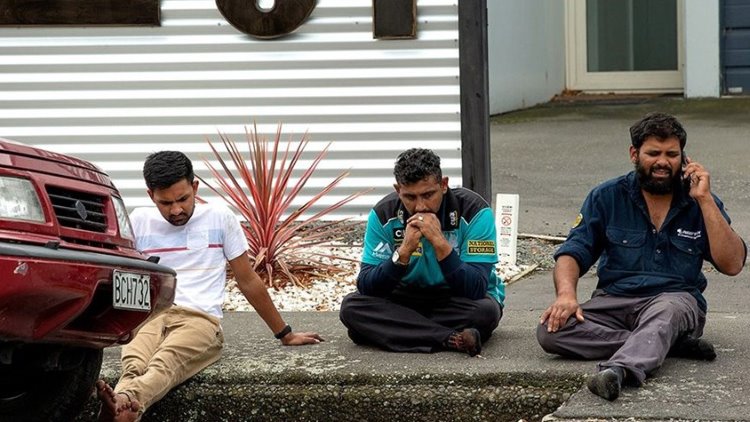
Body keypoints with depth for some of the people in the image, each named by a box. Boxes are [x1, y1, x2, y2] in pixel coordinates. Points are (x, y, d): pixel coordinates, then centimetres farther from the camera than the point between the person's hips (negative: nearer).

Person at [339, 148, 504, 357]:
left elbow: (476, 290, -27)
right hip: (407, 298, 3)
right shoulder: (383, 214, -12)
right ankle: (451, 339, -29)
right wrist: (404, 251, -32)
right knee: (351, 306, -24)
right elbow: (366, 288, -18)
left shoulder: (473, 211, -20)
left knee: (486, 310, -36)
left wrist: (440, 243, -36)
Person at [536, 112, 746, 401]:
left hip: (677, 299, -2)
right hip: (614, 300, 2)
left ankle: (619, 369, -66)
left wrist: (704, 200, -11)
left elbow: (732, 264, -4)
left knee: (664, 311, -39)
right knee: (550, 330, -27)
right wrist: (566, 294, -20)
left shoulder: (699, 202, 7)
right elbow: (573, 252, 2)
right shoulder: (607, 197, 8)